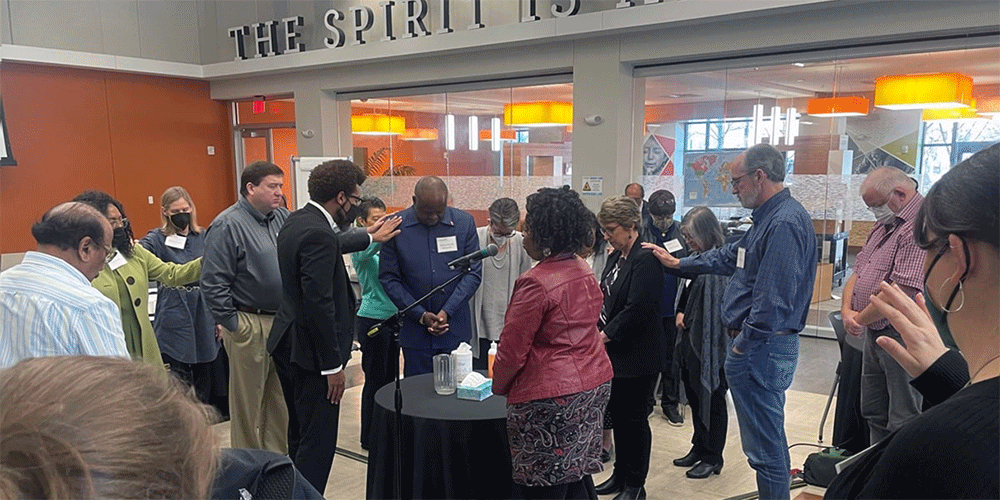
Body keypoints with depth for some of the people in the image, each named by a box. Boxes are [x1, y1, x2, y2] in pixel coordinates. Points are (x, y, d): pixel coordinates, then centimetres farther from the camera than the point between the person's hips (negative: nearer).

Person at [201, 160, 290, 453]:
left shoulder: (283, 218, 9)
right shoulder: (228, 225, -12)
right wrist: (230, 323, -11)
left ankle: (278, 458, 30)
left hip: (284, 322, 7)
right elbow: (213, 283, -13)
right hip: (249, 324, -7)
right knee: (248, 400, 6)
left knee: (280, 396, 16)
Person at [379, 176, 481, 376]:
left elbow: (473, 272, 0)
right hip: (415, 331, 0)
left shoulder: (465, 223, -2)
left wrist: (446, 311, -10)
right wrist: (420, 315, -9)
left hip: (456, 329, 1)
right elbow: (388, 277, -2)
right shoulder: (396, 226, -5)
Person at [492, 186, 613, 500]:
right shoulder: (584, 271, 8)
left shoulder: (536, 282, -20)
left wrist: (498, 386, 3)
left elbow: (512, 350, -16)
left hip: (551, 397, -9)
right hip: (595, 384, 9)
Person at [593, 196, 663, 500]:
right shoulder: (615, 257, 11)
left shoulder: (645, 259, -16)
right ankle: (620, 475, 31)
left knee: (634, 418, 4)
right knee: (617, 415, 17)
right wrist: (596, 331, 1)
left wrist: (604, 336, -16)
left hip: (636, 355, -8)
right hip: (614, 352, 8)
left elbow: (636, 309, -21)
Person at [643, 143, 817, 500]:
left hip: (760, 349, -11)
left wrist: (742, 345, -18)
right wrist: (677, 263, 26)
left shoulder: (784, 223, -21)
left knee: (765, 446, 0)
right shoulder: (770, 218, 13)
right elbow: (730, 256, 26)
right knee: (769, 439, 21)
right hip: (761, 346, 11)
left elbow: (772, 300, -26)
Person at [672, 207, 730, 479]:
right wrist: (681, 312, 5)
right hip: (691, 338, 9)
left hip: (711, 342, -9)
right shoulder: (697, 257, 9)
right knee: (694, 395, 18)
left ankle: (712, 457, 20)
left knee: (711, 398, 6)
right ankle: (699, 447, 34)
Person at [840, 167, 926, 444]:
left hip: (901, 335, -10)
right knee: (873, 413, 19)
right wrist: (847, 309, -1)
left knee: (903, 421, -1)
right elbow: (859, 271, 18)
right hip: (874, 332, 10)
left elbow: (901, 292, -25)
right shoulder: (883, 225, 16)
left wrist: (860, 319, -11)